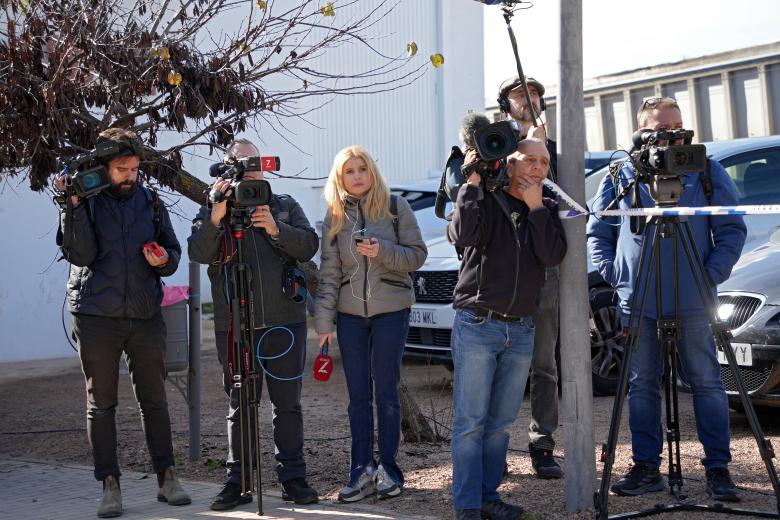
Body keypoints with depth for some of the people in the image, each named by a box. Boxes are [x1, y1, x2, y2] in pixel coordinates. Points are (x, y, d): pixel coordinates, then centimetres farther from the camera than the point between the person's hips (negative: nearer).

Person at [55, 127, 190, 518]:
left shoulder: (150, 202, 7)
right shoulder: (86, 201, -1)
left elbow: (174, 253, 12)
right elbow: (80, 255, -13)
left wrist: (164, 259, -10)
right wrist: (73, 206, -20)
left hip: (145, 315, 2)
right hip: (96, 316, -2)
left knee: (154, 400, 7)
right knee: (100, 404, 4)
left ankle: (166, 478, 17)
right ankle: (110, 486, 11)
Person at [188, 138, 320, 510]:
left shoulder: (285, 206, 12)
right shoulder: (211, 212, 10)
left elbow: (309, 245, -1)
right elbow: (198, 252, -7)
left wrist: (276, 229, -17)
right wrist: (216, 217, -22)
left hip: (284, 322, 0)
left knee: (287, 403, 4)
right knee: (239, 406, 5)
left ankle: (293, 478, 10)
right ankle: (237, 482, 10)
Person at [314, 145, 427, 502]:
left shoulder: (395, 206, -1)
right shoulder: (335, 216, 7)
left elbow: (417, 255, -2)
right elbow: (329, 272, 5)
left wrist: (382, 251, -19)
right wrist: (323, 320, -1)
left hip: (391, 309, -3)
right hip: (350, 313, 3)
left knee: (385, 391, 1)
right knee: (358, 395, 5)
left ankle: (388, 468, 11)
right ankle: (361, 470, 10)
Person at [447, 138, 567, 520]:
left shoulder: (547, 210, 12)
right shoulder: (485, 200, 0)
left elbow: (553, 256, -5)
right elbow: (463, 234, -21)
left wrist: (535, 206, -7)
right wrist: (473, 183, -15)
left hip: (521, 330, 5)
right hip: (477, 325, -4)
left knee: (500, 423, 9)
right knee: (470, 422, -5)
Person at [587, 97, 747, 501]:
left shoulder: (707, 173, 5)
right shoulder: (619, 177, 8)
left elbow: (732, 230, 5)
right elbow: (596, 232, 14)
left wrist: (713, 273, -8)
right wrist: (613, 274, 1)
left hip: (692, 302, -1)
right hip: (636, 302, 2)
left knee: (706, 383, 2)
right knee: (642, 387, 6)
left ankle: (718, 468, 9)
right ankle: (646, 468, 14)